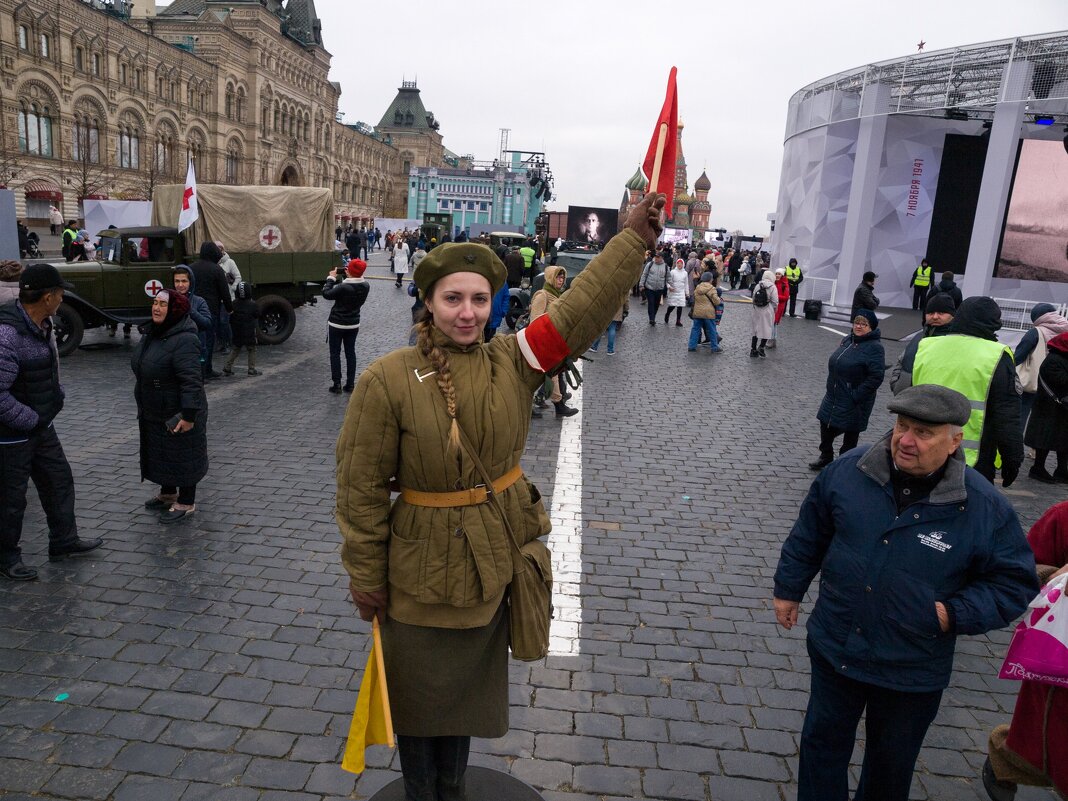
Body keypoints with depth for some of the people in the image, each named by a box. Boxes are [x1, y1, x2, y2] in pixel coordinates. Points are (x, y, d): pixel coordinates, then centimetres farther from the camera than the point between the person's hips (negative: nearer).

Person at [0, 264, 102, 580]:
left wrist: (56, 398, 8)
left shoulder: (42, 325, 1)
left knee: (59, 481, 20)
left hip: (40, 425, 9)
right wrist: (31, 420, -20)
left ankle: (64, 541, 36)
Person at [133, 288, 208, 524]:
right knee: (160, 452, 22)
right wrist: (143, 405, 21)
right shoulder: (152, 333, 5)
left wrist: (188, 415, -31)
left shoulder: (183, 340, -26)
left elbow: (191, 380, -30)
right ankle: (167, 494, 40)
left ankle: (186, 503, 19)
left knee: (182, 456, 5)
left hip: (178, 414, -9)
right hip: (154, 412, 9)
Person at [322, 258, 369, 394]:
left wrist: (331, 278, -6)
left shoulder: (343, 287, -27)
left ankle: (337, 384, 6)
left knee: (335, 354, 6)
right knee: (350, 353, 12)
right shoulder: (365, 286, -8)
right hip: (354, 324, 5)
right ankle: (350, 384, 14)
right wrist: (348, 277, 1)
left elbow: (326, 294, -15)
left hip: (336, 324, -5)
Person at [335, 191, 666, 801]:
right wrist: (366, 577, -7)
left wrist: (636, 238, -16)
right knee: (419, 698, 17)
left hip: (492, 565, 4)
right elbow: (362, 487, -12)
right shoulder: (388, 380, -18)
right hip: (420, 575, -4)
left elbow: (583, 309, -10)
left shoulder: (513, 362, -6)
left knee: (467, 690, 24)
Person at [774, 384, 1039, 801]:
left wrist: (955, 614, -19)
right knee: (823, 743, 19)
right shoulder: (848, 470, -11)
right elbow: (809, 534, 3)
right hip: (834, 651, 1)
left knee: (891, 762, 22)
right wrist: (788, 589, 9)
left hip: (912, 672, -1)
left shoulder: (985, 508, -17)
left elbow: (1015, 583, -6)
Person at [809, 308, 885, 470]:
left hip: (853, 402, -7)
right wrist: (831, 387, 13)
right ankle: (826, 457, 33)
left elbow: (876, 377, -22)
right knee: (826, 426, 14)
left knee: (850, 432, 8)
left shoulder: (874, 347, -17)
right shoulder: (847, 340, 7)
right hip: (833, 395, 7)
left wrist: (857, 396, -21)